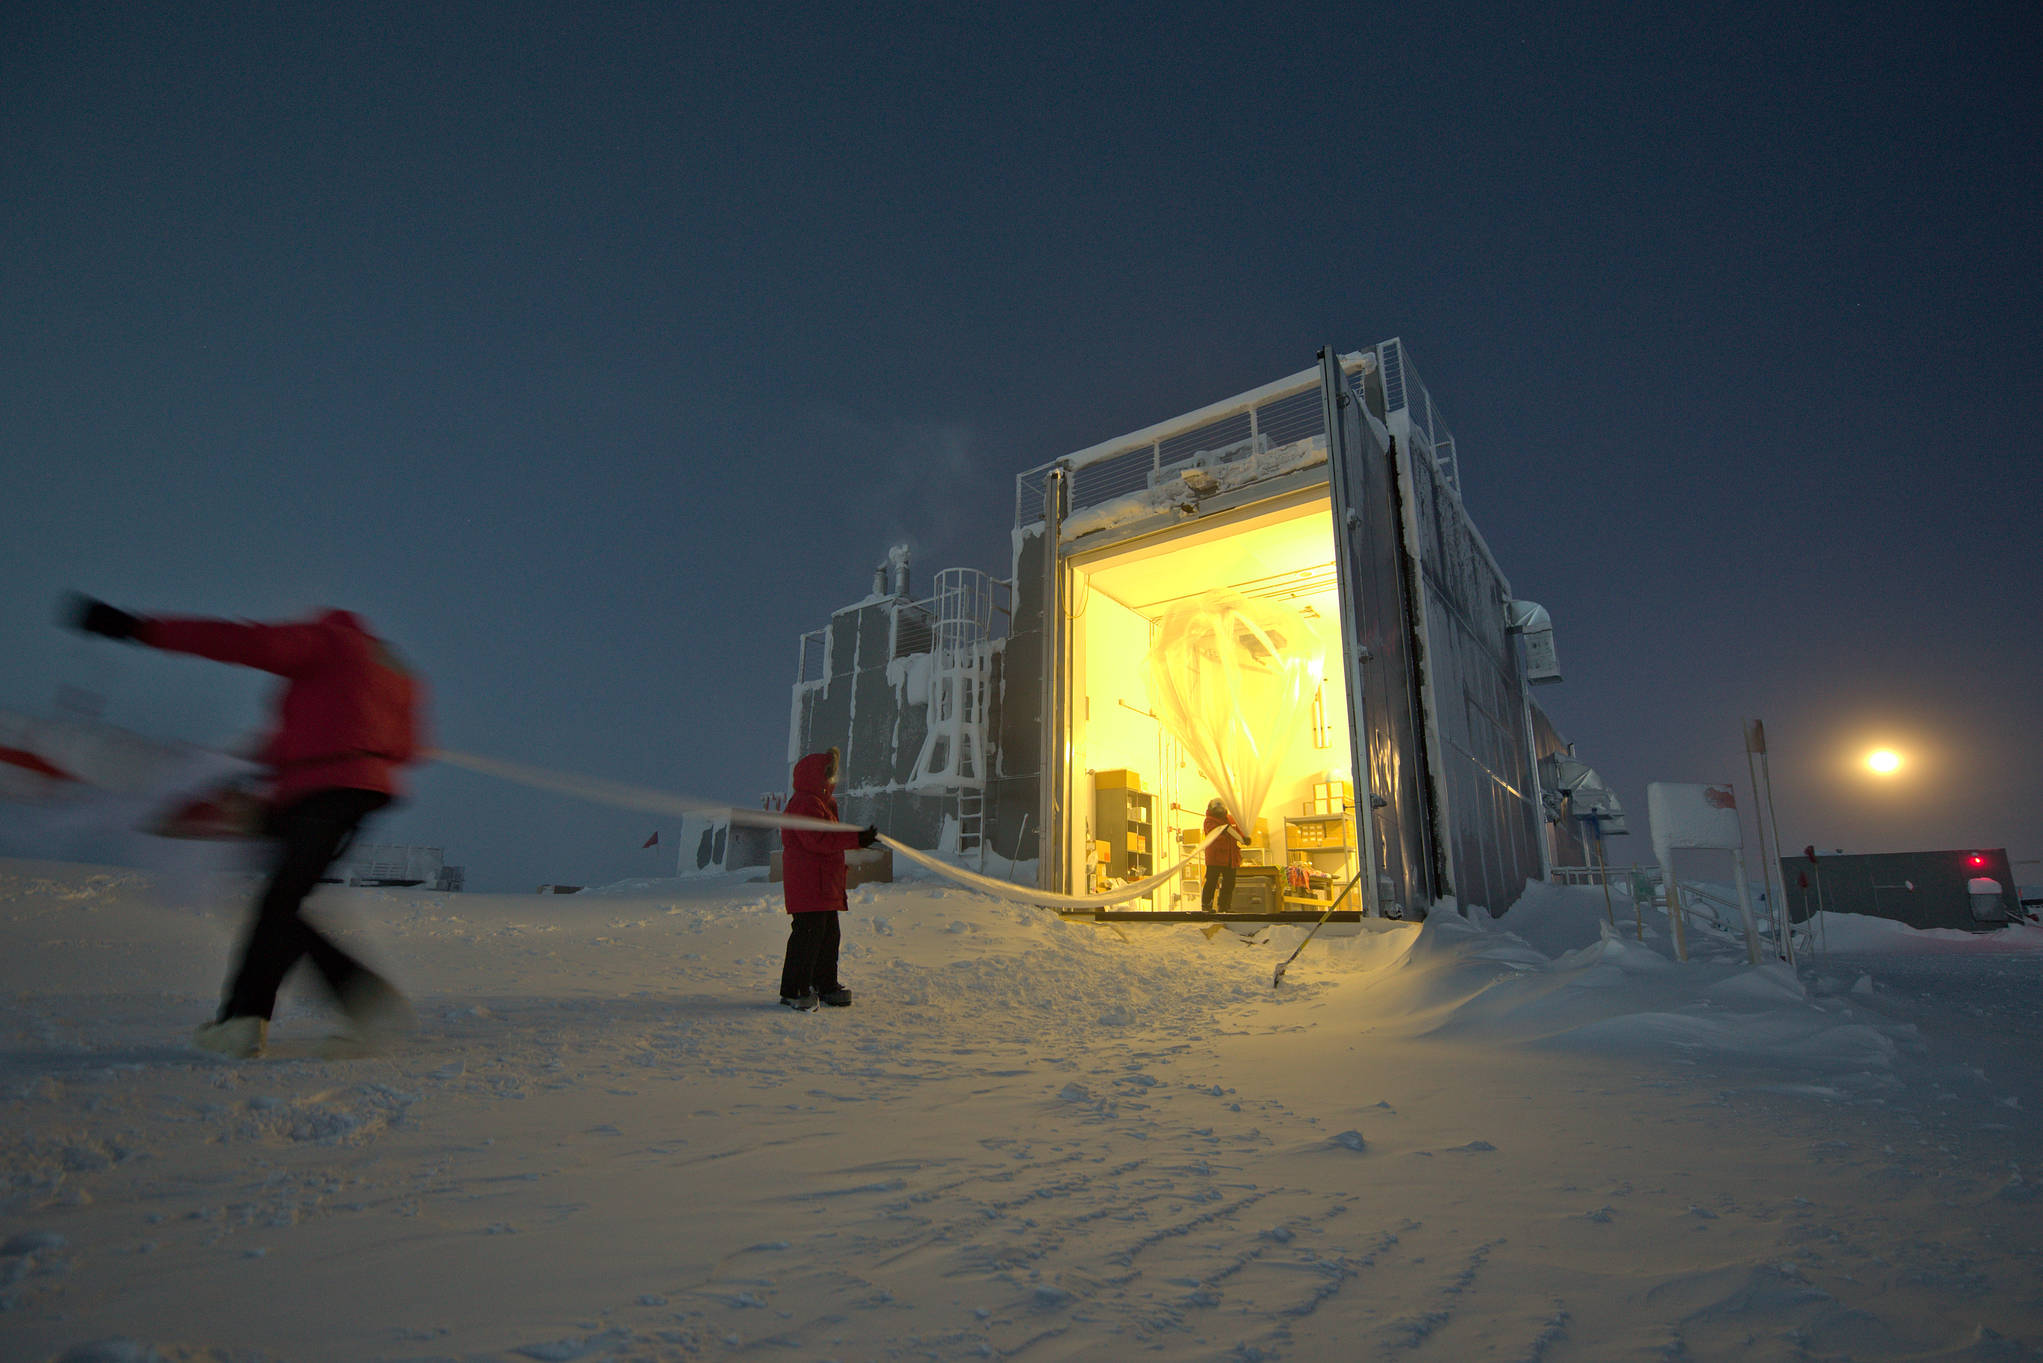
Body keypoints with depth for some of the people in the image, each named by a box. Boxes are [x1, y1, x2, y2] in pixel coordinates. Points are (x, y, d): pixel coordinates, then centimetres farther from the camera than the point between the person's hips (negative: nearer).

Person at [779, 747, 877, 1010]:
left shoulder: (821, 803, 22)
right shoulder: (805, 803, -14)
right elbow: (817, 841, -24)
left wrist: (859, 839, 11)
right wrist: (855, 839, -22)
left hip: (824, 885, 11)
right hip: (807, 884, -11)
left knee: (829, 934, 15)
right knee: (808, 934, -9)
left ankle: (826, 986, 24)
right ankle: (794, 991, -2)